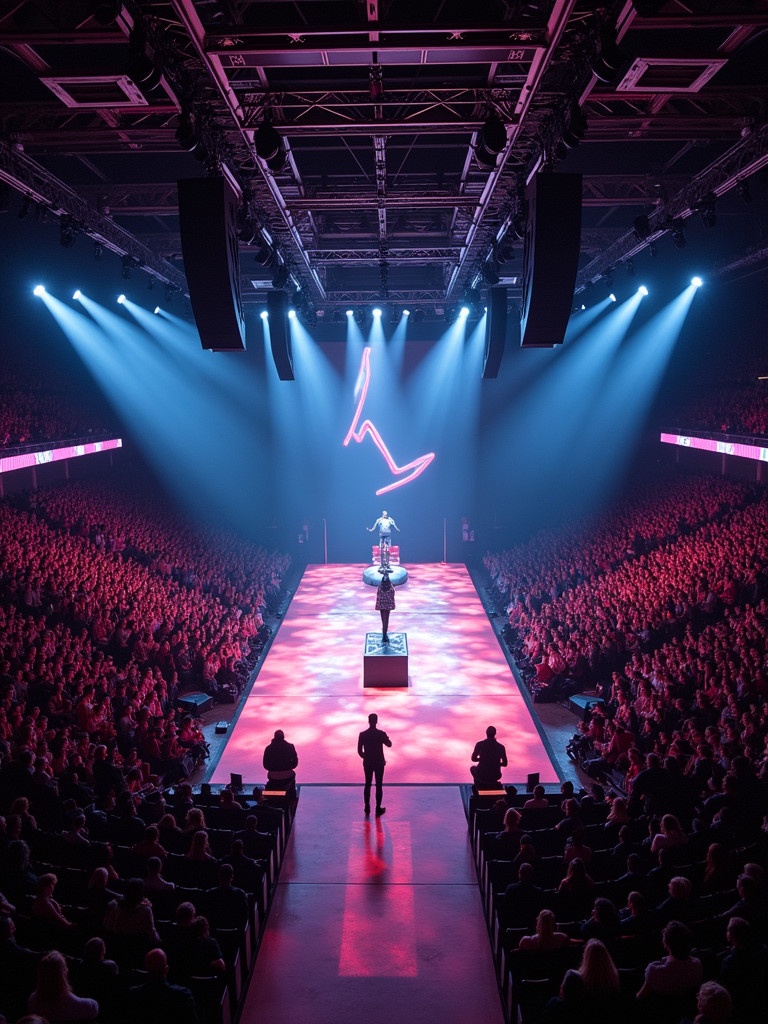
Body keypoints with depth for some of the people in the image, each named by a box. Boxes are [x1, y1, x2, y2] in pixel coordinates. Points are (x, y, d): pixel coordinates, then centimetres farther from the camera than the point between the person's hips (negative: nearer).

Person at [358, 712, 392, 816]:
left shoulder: (362, 735, -8)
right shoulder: (381, 734, -13)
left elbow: (359, 751, -3)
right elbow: (389, 744, 3)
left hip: (367, 763, 2)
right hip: (379, 763, -2)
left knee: (367, 785, 14)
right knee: (379, 785, 7)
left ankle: (367, 807, 16)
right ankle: (378, 808, 8)